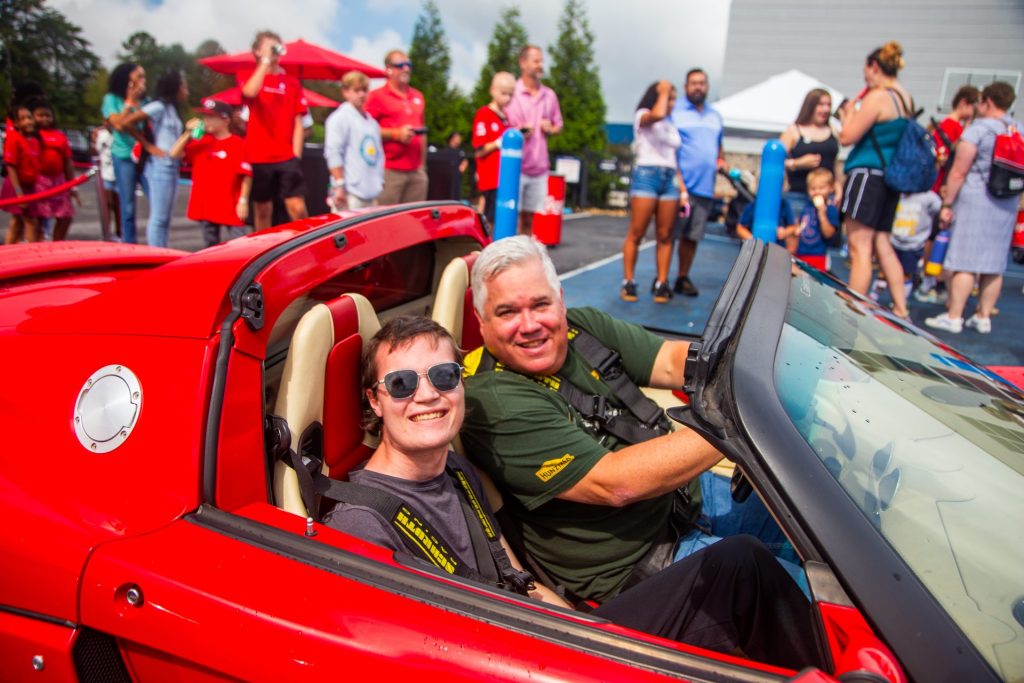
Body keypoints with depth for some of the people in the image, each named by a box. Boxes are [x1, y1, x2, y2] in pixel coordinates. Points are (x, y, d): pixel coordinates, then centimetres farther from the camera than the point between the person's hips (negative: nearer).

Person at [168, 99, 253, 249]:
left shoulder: (238, 144, -8)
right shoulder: (201, 142, 11)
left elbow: (246, 175, -11)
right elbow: (175, 154, 10)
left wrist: (243, 201, -14)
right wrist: (188, 133, -1)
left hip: (231, 207, -6)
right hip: (206, 207, 6)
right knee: (211, 246, 15)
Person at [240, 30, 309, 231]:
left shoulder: (292, 83, 10)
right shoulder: (247, 76, 7)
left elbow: (298, 123, 7)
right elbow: (250, 92, -19)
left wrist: (296, 155, -1)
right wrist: (266, 61, -13)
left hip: (287, 157, 1)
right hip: (258, 157, 0)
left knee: (298, 208, -10)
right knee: (262, 210, 6)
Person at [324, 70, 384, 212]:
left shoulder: (372, 122, 19)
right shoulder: (340, 118, -5)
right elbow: (333, 153, -11)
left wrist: (380, 184, 20)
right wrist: (339, 186, -17)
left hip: (371, 194, 8)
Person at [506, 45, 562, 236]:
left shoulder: (549, 95, 13)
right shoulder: (512, 93, -2)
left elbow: (559, 125, 22)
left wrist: (551, 129, 0)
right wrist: (517, 131, -17)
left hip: (539, 168, 5)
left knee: (529, 218, 9)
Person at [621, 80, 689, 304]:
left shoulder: (672, 126, 24)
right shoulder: (642, 116, 6)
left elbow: (675, 161, 20)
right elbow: (657, 114, -20)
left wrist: (683, 190, 11)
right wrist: (663, 90, -3)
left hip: (670, 179, 6)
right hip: (646, 175, -6)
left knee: (665, 235, 1)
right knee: (636, 233, -8)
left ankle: (661, 283, 3)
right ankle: (628, 282, -3)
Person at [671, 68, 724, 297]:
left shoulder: (715, 116, 20)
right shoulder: (675, 111, 1)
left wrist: (722, 161, 7)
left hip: (705, 187, 5)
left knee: (692, 237, 9)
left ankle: (683, 278, 18)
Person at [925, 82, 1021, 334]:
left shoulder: (978, 129, -10)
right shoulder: (1020, 131, 9)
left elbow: (959, 172, -13)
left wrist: (947, 203, -8)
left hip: (974, 200, -6)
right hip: (1007, 205, 6)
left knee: (964, 260, -4)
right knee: (994, 263, 10)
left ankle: (953, 317, -3)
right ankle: (983, 317, 16)